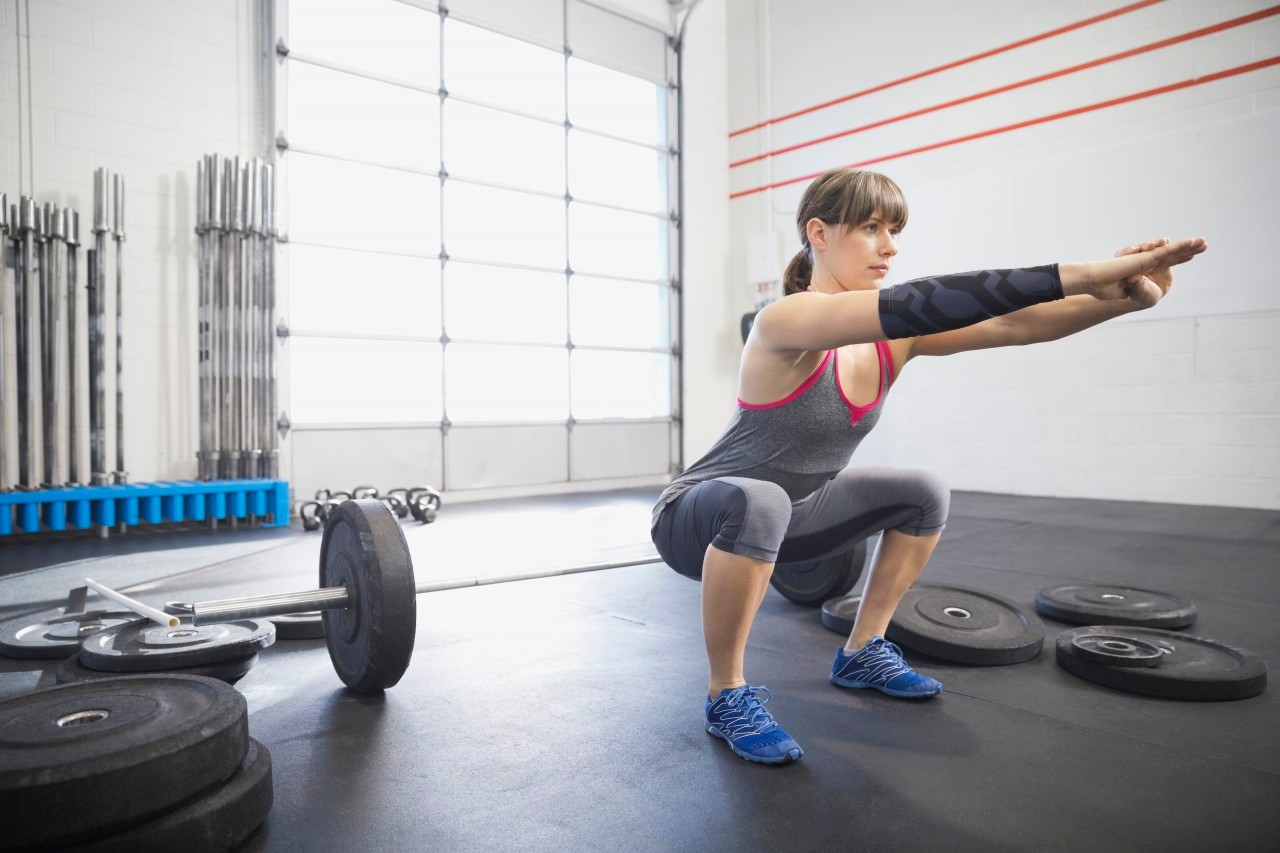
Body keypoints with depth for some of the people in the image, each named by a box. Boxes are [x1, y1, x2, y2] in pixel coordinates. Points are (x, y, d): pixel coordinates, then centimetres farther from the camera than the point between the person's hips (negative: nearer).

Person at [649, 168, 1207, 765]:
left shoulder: (891, 339, -5)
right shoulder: (787, 320, -27)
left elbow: (1011, 325, -13)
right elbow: (912, 305, -43)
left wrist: (1122, 297, -29)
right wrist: (1078, 275, -44)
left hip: (785, 516, 8)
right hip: (697, 518, -7)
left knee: (923, 495, 6)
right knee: (758, 503, -40)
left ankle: (861, 653, 17)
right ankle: (726, 695, -17)